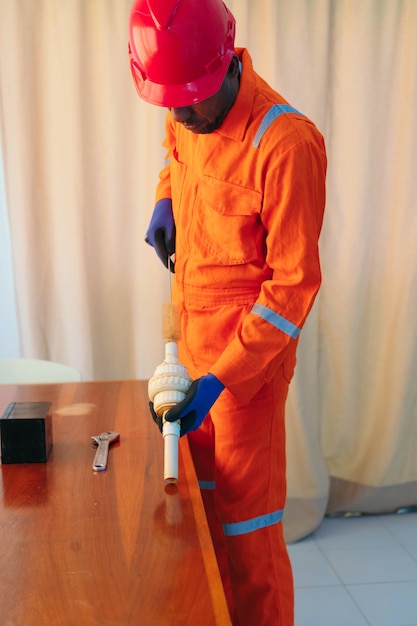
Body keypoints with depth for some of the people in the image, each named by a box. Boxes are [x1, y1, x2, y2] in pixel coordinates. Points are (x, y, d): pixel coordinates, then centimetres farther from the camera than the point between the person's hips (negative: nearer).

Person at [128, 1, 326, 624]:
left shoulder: (286, 144, -23)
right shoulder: (186, 119, 2)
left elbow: (293, 285, -20)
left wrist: (219, 380, -24)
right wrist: (165, 198, 6)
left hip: (252, 341, -7)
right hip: (194, 330, 8)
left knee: (247, 522, 2)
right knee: (203, 494, 18)